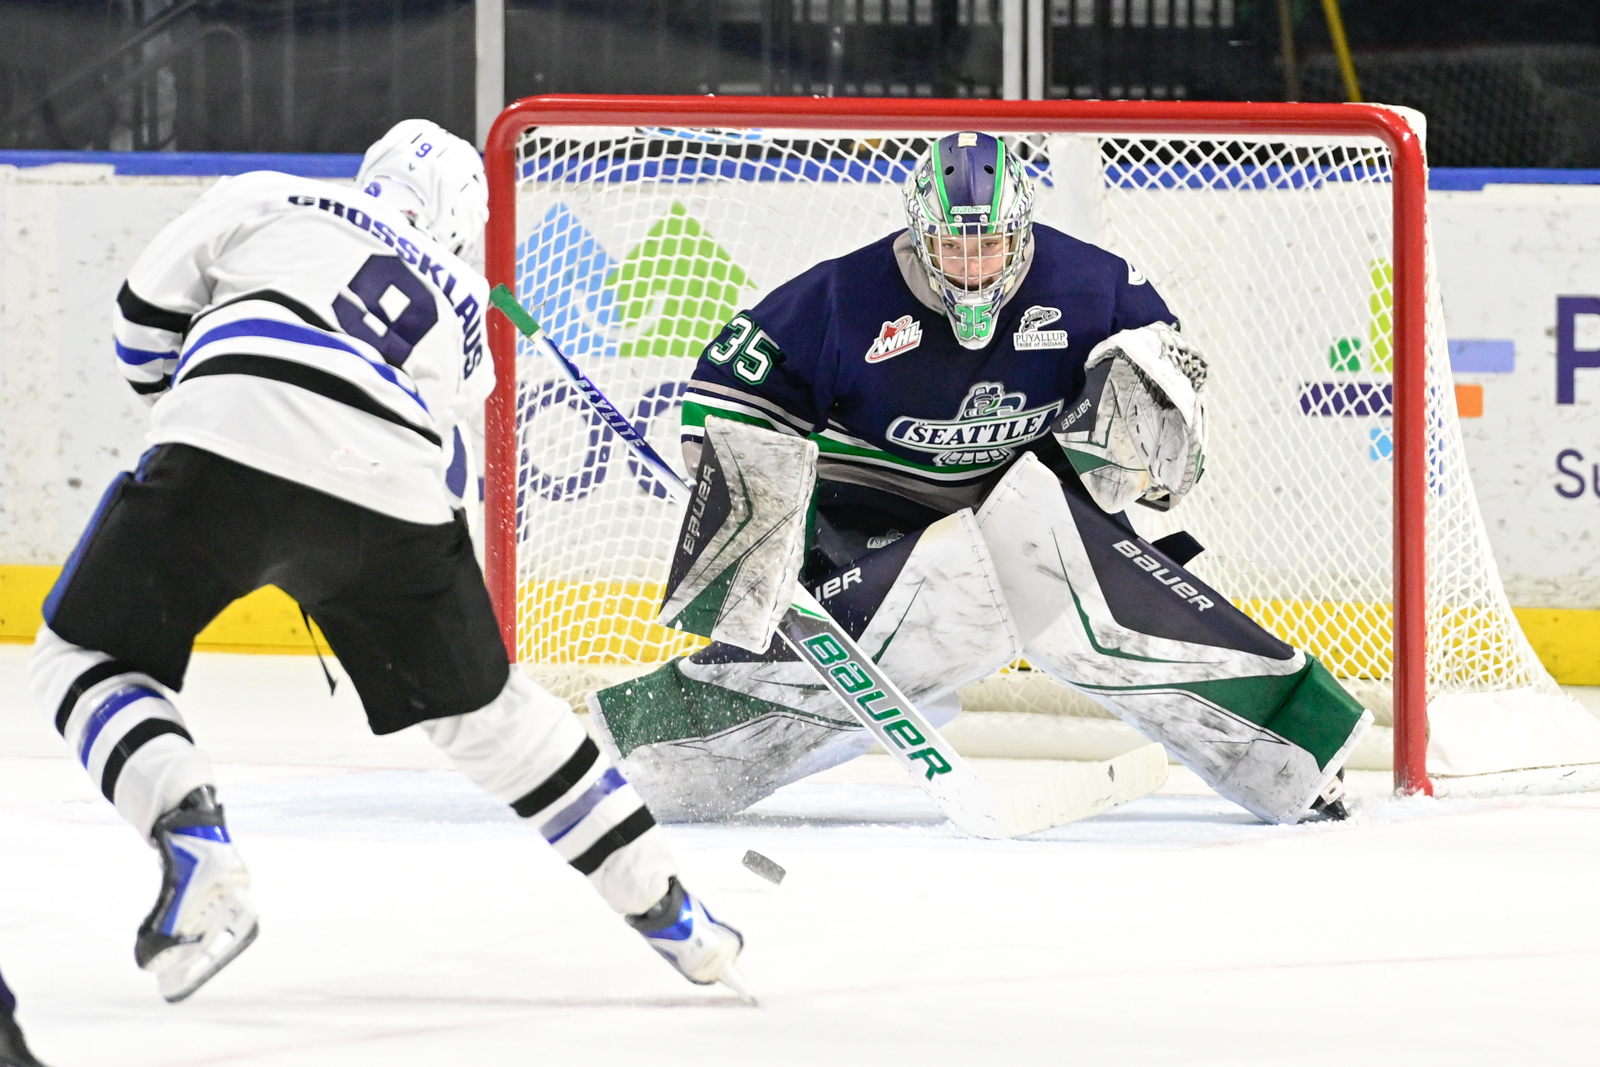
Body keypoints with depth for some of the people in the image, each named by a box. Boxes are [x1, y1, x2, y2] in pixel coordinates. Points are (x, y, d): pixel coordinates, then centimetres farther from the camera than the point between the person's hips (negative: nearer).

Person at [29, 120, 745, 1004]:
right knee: (481, 705, 26)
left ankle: (193, 845, -13)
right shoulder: (461, 310, 33)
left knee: (86, 659, 14)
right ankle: (661, 907, 27)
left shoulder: (267, 201, 26)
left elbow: (150, 309, 22)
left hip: (229, 447, -3)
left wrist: (180, 405, 39)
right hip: (391, 494, 3)